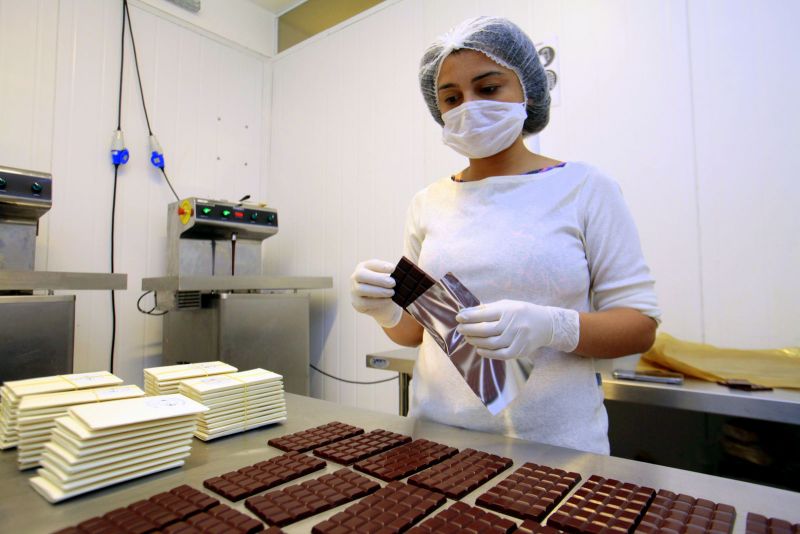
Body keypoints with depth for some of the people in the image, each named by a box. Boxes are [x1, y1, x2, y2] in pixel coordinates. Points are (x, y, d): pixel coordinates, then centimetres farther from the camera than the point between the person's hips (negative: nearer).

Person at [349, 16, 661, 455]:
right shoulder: (428, 203, 2)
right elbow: (415, 331, 8)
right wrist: (386, 310, -14)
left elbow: (640, 326, -6)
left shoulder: (585, 188, -6)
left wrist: (550, 327, -24)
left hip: (555, 446, -2)